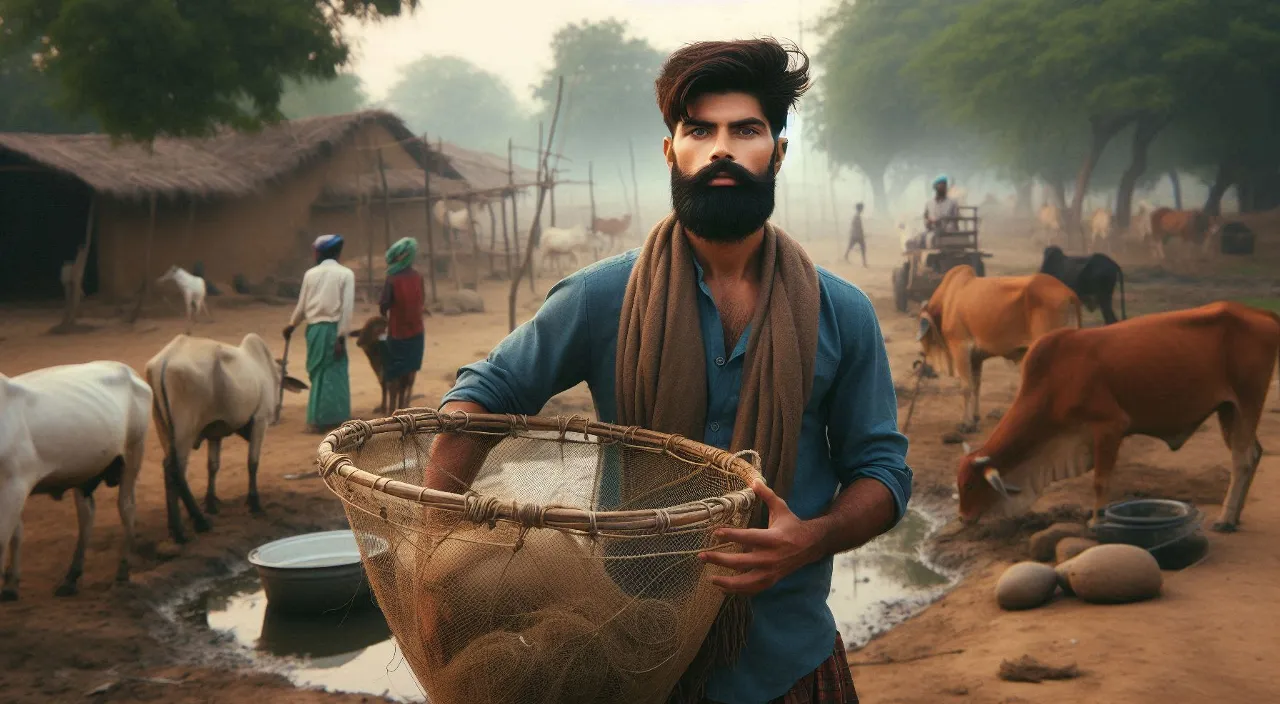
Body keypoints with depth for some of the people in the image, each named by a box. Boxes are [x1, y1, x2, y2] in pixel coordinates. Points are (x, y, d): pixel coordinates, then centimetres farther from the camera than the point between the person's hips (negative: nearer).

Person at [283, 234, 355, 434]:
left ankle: (317, 419, 11)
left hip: (314, 328, 3)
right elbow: (347, 308, -11)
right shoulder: (346, 274, -3)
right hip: (333, 329, -3)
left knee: (319, 374, 12)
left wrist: (291, 325, 26)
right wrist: (341, 336, -10)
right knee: (334, 373, 3)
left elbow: (302, 305, 10)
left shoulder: (310, 273, 5)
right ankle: (333, 418, 2)